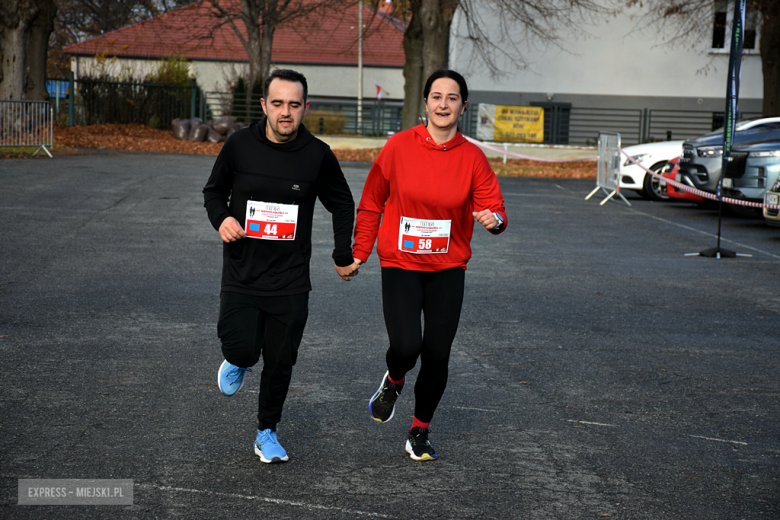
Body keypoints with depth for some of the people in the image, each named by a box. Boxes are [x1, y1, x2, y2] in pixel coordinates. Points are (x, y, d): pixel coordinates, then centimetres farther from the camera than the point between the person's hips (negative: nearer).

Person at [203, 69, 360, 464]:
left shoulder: (318, 155, -4)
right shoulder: (239, 145, -5)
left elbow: (342, 205, 12)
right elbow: (214, 190, 11)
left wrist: (343, 257, 12)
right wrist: (221, 218, -10)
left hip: (290, 281, 0)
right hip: (241, 274, 0)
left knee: (280, 362, 4)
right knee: (242, 348, -13)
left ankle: (267, 432, 26)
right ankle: (238, 362, 25)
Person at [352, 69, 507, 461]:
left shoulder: (472, 158, -1)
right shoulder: (400, 146, -4)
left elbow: (493, 208, -3)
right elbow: (371, 203, 5)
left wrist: (494, 219, -26)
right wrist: (359, 253, 5)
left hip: (447, 269, 2)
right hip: (400, 263, -2)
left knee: (437, 355, 2)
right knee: (406, 345, -18)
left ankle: (420, 433, 25)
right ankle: (393, 382, 21)